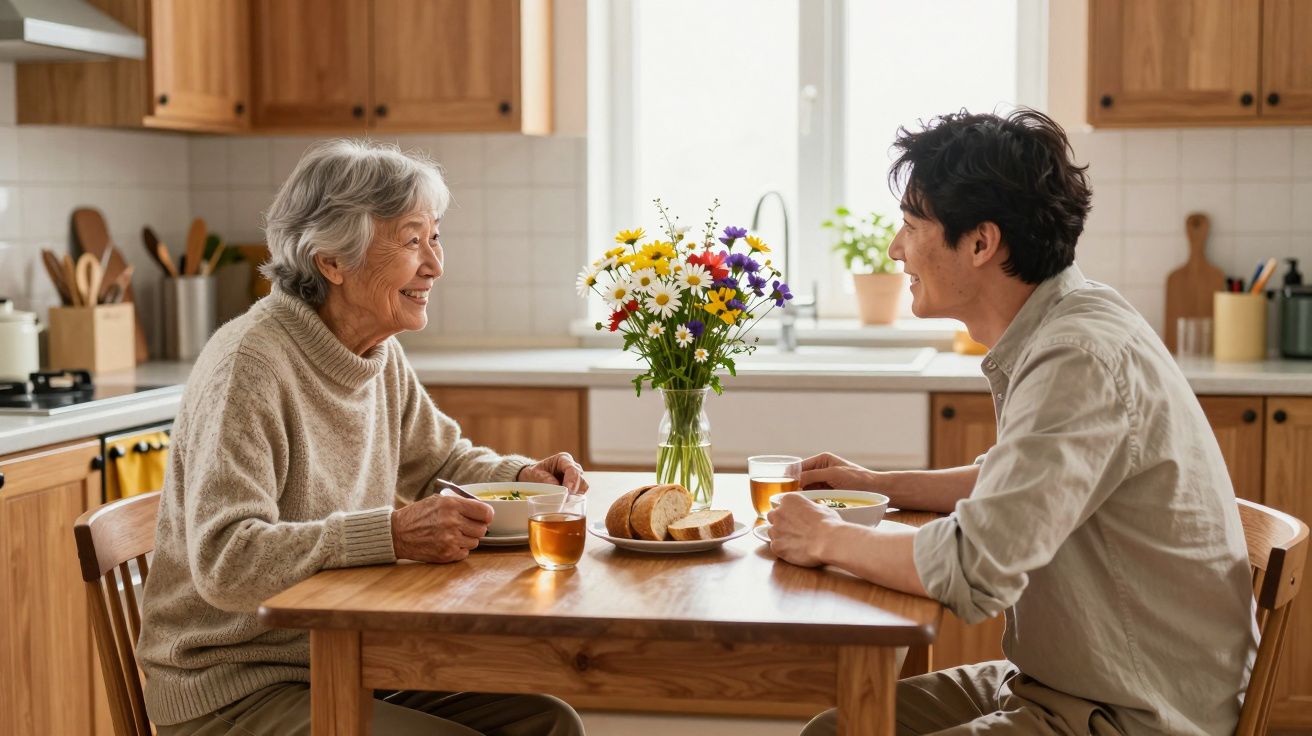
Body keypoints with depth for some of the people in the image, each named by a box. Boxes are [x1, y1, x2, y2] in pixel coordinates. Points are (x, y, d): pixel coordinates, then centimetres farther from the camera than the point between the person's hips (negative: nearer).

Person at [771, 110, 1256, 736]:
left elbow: (973, 570, -30)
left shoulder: (1081, 357, -24)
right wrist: (878, 486, 15)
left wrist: (830, 539, -13)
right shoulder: (1048, 333, 7)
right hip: (1055, 684, 9)